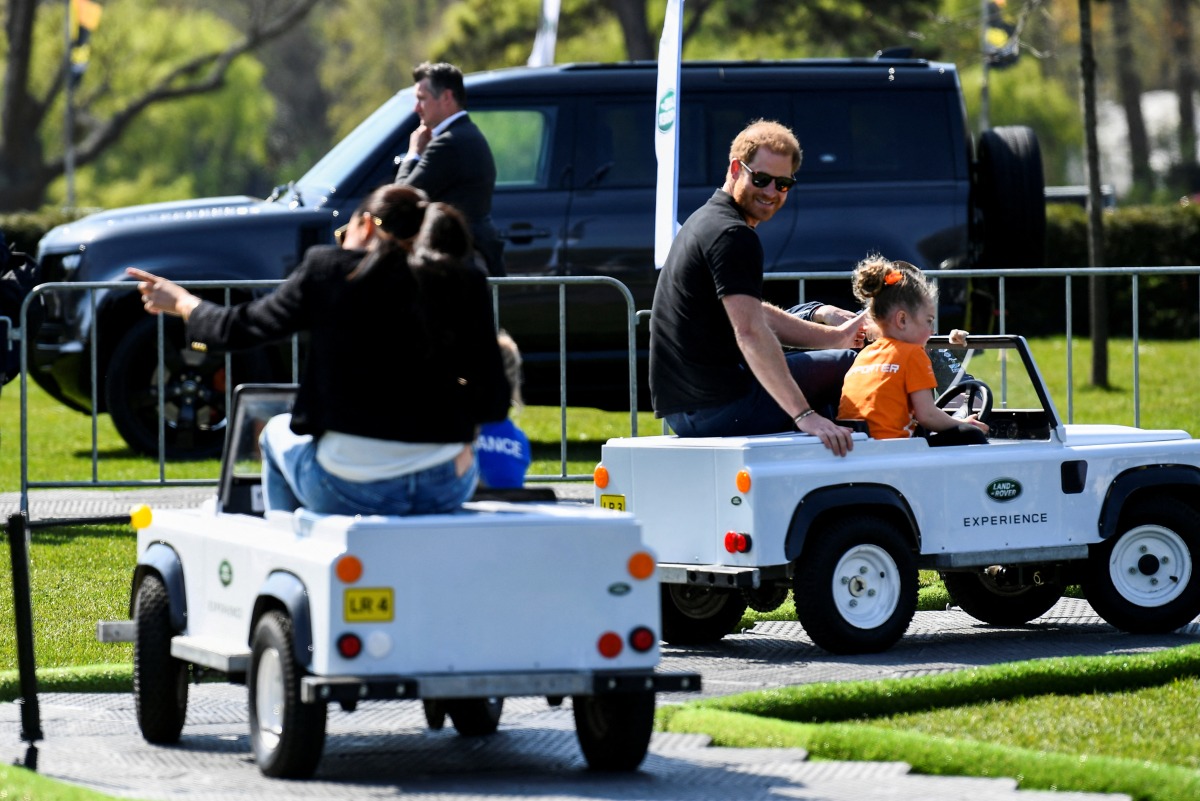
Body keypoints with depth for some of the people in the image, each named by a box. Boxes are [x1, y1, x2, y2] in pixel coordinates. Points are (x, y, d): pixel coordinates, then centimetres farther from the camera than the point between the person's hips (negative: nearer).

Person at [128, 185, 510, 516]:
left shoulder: (327, 268, -3)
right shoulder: (465, 285, 0)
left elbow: (238, 329, 10)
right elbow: (493, 404, -2)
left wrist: (180, 302, 29)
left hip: (349, 490, -1)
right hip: (445, 491, 1)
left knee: (277, 432, 33)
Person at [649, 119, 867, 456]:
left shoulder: (706, 221, 17)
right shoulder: (733, 236, -16)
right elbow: (750, 333, -28)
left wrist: (837, 336, 23)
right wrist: (804, 416, -33)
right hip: (722, 408, -11)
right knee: (846, 367, 1)